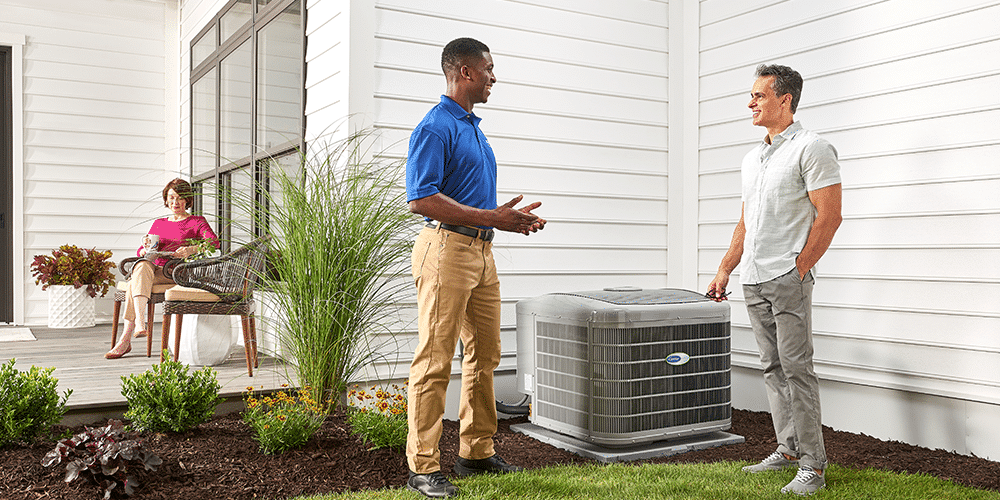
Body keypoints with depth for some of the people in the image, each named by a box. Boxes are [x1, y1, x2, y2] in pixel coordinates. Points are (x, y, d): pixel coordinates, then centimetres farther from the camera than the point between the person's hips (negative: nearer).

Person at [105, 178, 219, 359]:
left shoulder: (197, 222, 13)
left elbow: (214, 241, -7)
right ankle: (140, 324, -42)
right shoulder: (158, 224, 27)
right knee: (142, 265, -33)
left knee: (135, 281, -30)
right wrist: (146, 249, -4)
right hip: (155, 267, 4)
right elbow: (140, 252, 22)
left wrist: (191, 249, -26)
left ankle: (126, 340, -35)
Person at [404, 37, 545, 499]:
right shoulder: (435, 126, -9)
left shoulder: (473, 127, 21)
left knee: (485, 353, 12)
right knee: (435, 360, -6)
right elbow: (420, 199, -19)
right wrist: (491, 218, -18)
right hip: (447, 248, -9)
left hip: (481, 251, 10)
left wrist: (513, 218, 13)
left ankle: (476, 451, 24)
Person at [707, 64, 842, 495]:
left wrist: (798, 270, -13)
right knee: (773, 368, 11)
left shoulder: (811, 149, -5)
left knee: (796, 368, -7)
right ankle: (788, 449, 21)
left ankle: (812, 465, 0)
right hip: (753, 281, 8)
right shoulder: (752, 158, 19)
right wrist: (724, 270, 17)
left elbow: (829, 217, -11)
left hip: (788, 279, -8)